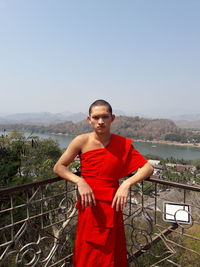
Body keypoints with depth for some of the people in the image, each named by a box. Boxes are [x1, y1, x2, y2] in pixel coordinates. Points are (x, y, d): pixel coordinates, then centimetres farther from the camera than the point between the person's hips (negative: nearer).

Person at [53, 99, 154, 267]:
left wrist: (127, 184, -19)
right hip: (89, 205, 0)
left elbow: (148, 168, -3)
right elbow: (58, 167, -1)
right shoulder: (82, 141, -6)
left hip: (111, 206, 1)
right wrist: (80, 181, -16)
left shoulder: (123, 144, -4)